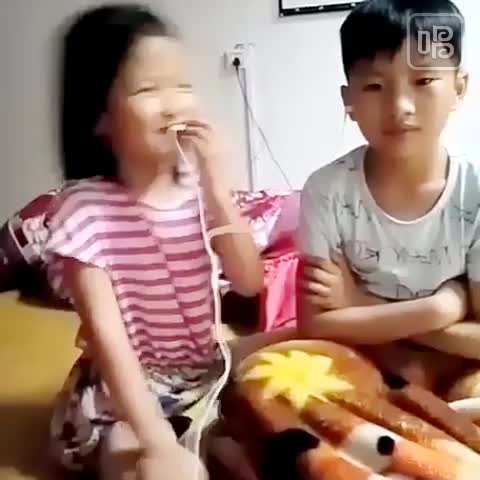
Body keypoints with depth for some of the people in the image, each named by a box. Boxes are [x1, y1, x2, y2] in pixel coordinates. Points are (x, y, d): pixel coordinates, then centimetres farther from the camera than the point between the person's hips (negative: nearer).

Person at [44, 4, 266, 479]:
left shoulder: (198, 188, -4)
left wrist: (216, 186, -21)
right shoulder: (84, 208, -18)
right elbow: (106, 331, -24)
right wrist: (158, 441, -31)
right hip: (123, 390, -4)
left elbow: (249, 282, -10)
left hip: (205, 375, 5)